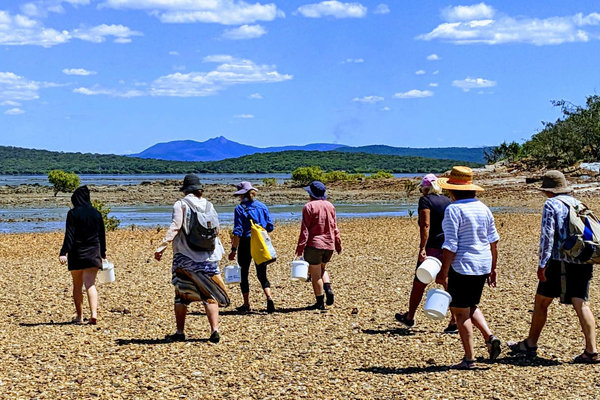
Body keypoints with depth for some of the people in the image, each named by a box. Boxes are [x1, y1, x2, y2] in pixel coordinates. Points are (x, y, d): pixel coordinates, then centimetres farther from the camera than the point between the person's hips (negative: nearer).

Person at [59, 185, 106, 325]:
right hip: (93, 253, 3)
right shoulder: (96, 213, 6)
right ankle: (94, 314, -21)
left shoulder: (73, 213, -6)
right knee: (90, 284, -3)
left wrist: (64, 253, -17)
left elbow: (69, 235, -14)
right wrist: (103, 253, 21)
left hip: (76, 253, -2)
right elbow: (102, 235, 11)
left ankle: (79, 316, 15)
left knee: (77, 286, 11)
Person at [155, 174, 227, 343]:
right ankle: (214, 331, -6)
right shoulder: (209, 205, 8)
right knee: (209, 296, 6)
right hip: (209, 257, 3)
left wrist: (163, 245, -19)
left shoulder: (181, 204, -4)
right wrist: (218, 250, 29)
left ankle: (180, 332, 13)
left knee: (181, 296, 10)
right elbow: (216, 228, 14)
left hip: (185, 258, -3)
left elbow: (175, 227, -16)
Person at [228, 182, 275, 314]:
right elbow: (270, 227, 6)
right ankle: (269, 298, -12)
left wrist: (234, 249, -9)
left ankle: (246, 305, 16)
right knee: (262, 274, 10)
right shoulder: (262, 206, 4)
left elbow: (238, 232, -13)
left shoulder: (240, 208, -9)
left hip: (246, 244, -4)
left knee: (243, 274, 11)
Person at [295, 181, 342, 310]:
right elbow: (335, 227, 12)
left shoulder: (309, 207, -9)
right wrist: (338, 244, 18)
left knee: (315, 274, 3)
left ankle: (320, 302, 5)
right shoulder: (330, 206, 8)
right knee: (322, 268, 25)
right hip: (329, 244, 6)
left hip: (314, 244, -6)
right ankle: (328, 289, 1)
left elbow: (305, 229, -12)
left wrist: (300, 246, -10)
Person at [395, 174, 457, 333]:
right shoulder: (448, 201, 14)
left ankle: (409, 317, 24)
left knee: (419, 283, 10)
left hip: (433, 247, -5)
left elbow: (425, 225, -16)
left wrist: (422, 248, -21)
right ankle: (454, 322, 0)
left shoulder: (425, 200, -4)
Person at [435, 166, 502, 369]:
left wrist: (444, 272, -14)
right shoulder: (483, 208, 7)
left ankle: (469, 358, 6)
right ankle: (489, 337, 5)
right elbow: (493, 241, 11)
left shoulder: (453, 209, -15)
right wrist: (492, 268, 19)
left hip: (462, 265, -7)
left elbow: (450, 245, -19)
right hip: (483, 264, 8)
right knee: (470, 306, 24)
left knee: (460, 311, 3)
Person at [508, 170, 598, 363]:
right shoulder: (578, 204, 16)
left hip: (560, 260, -6)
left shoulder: (551, 204, -3)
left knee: (541, 302, 8)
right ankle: (591, 350, -6)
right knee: (582, 304, 3)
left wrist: (542, 264, -12)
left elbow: (547, 236, -12)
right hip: (583, 261, 6)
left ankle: (530, 345, 18)